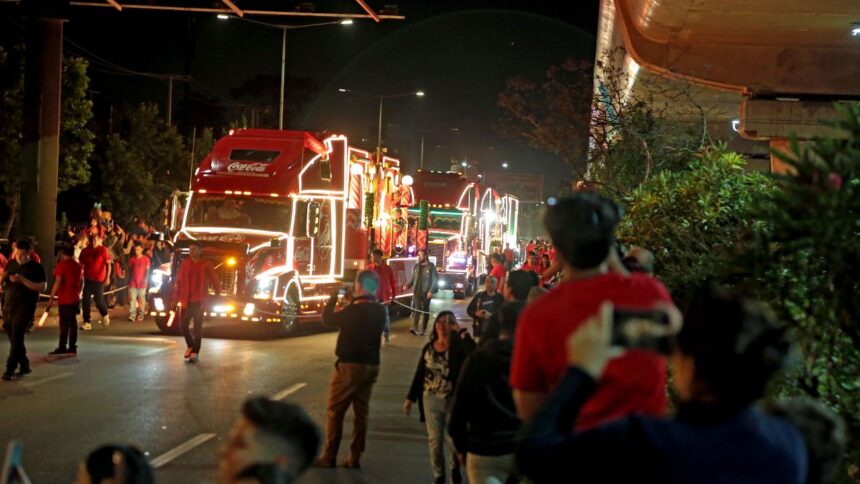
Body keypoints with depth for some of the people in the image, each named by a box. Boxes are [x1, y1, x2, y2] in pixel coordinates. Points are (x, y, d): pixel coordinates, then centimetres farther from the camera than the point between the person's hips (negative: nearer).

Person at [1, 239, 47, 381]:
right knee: (14, 339, 11)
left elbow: (42, 287, -14)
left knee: (17, 339, -12)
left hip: (25, 309, -6)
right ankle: (24, 366, 23)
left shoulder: (36, 267, -5)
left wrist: (22, 280, -20)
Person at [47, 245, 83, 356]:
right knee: (73, 323, 8)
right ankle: (72, 347, 8)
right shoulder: (78, 266, 10)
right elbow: (81, 282, 16)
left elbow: (58, 283, -17)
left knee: (64, 324, -3)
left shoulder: (62, 265, -11)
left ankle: (62, 347, -1)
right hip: (75, 299, 6)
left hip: (64, 299, -6)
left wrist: (52, 297, -14)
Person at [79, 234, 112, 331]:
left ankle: (105, 315, 34)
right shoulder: (85, 251, 4)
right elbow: (81, 265, 12)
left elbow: (108, 264, -9)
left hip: (99, 280, -4)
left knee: (99, 301, 2)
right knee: (85, 301, -3)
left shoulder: (103, 250, -7)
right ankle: (87, 323, 0)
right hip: (88, 279, 4)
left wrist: (107, 277, -18)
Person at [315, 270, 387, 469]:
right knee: (361, 412, 10)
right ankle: (355, 458, 10)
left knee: (335, 412, 3)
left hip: (350, 365, -6)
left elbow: (327, 319, -6)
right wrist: (355, 301, 13)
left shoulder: (353, 311, -18)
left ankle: (329, 457, 3)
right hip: (371, 365, 6)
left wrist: (334, 297, 4)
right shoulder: (380, 311, 2)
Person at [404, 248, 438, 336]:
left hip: (426, 292, -3)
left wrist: (431, 291, -15)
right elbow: (413, 278, 14)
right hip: (416, 291, 3)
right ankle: (414, 328, -20)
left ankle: (424, 330, 12)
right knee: (416, 309, -10)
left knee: (425, 310, 6)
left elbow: (435, 280, -6)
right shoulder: (416, 266, 10)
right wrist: (408, 285, -4)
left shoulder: (431, 266, -3)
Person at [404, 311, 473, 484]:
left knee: (453, 438, -4)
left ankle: (456, 466, 27)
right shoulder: (428, 348, 7)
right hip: (431, 398, 4)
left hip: (453, 399, -4)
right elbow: (419, 374, 11)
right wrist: (410, 398, 10)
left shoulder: (459, 348, -7)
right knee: (434, 440, 6)